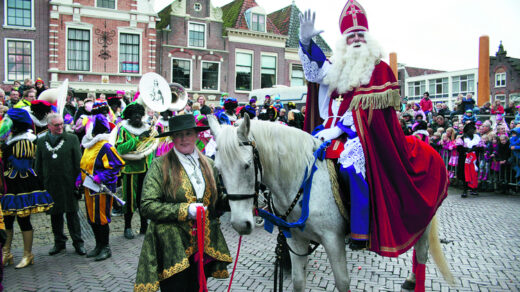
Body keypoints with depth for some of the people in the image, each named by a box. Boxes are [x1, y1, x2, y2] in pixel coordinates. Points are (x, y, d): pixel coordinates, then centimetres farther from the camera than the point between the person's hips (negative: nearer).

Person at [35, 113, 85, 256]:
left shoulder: (72, 139, 0)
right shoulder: (41, 142, 7)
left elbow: (78, 162, -1)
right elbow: (38, 165, 11)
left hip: (68, 184, -2)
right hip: (50, 186, 3)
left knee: (72, 213, 3)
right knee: (55, 214, 11)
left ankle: (78, 242, 13)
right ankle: (59, 242, 25)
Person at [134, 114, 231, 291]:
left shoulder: (209, 164, 10)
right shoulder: (160, 165, -5)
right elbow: (147, 207, -11)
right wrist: (184, 210, -19)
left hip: (205, 247, 5)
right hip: (172, 250, -4)